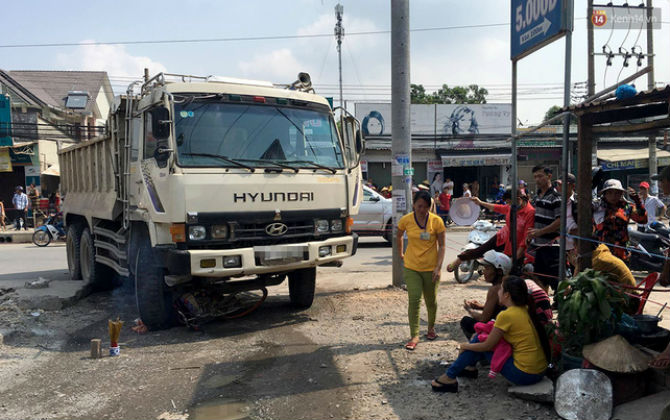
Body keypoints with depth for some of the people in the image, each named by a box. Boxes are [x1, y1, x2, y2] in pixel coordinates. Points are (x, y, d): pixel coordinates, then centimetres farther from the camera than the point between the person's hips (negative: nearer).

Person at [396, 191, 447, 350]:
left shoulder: (436, 221, -9)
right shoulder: (406, 220, -5)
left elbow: (441, 246, -6)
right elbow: (398, 237, 15)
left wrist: (438, 267, -12)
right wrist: (400, 254, 18)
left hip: (431, 268, 0)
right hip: (411, 267, 0)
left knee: (431, 301, 13)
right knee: (414, 300, -7)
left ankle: (431, 328, 38)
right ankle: (414, 336, 0)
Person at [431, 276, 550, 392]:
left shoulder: (506, 315, -18)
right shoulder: (526, 310, 6)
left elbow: (487, 346, -9)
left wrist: (466, 346, 8)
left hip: (524, 375, -8)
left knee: (479, 341, 4)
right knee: (482, 337, 16)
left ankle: (450, 377, 12)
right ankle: (470, 367, 37)